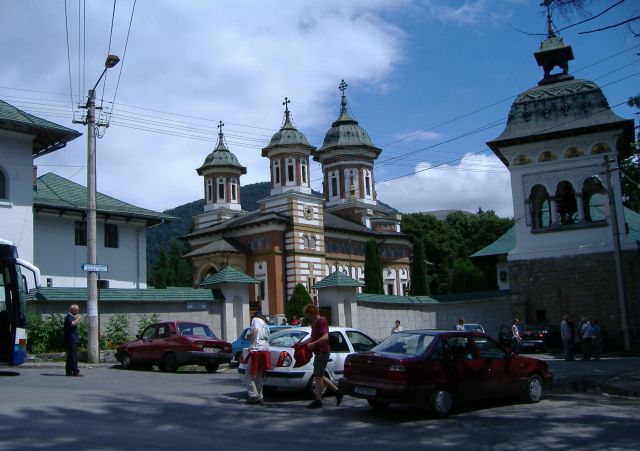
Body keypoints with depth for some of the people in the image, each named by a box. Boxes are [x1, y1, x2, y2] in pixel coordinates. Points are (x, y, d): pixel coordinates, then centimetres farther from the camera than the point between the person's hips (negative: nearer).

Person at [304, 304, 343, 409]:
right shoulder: (314, 323, 17)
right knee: (320, 376, 13)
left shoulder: (322, 321, -14)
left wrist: (313, 344, -28)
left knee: (318, 376, -6)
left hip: (323, 352, -10)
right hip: (318, 352, 10)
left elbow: (325, 337, -25)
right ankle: (337, 391, 20)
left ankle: (318, 401, 0)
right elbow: (313, 337, 30)